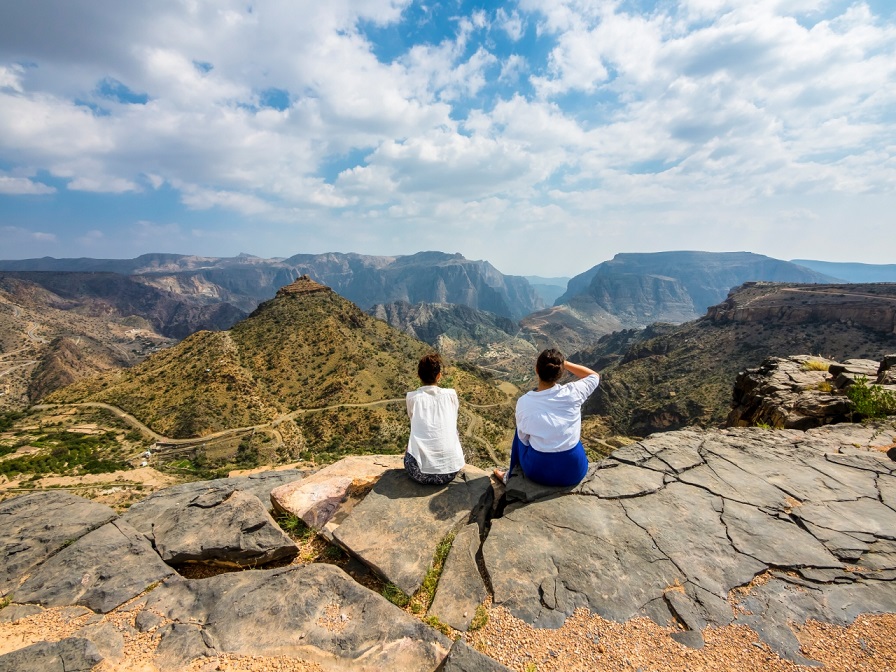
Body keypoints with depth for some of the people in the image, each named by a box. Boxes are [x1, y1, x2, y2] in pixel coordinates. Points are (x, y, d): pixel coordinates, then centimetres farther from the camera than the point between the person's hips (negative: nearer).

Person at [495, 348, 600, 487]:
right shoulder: (572, 392, -16)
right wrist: (564, 363, -1)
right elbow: (595, 376, 6)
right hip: (575, 471, 1)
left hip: (538, 471, -1)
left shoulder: (524, 402, -15)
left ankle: (511, 475, 46)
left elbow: (523, 439, 1)